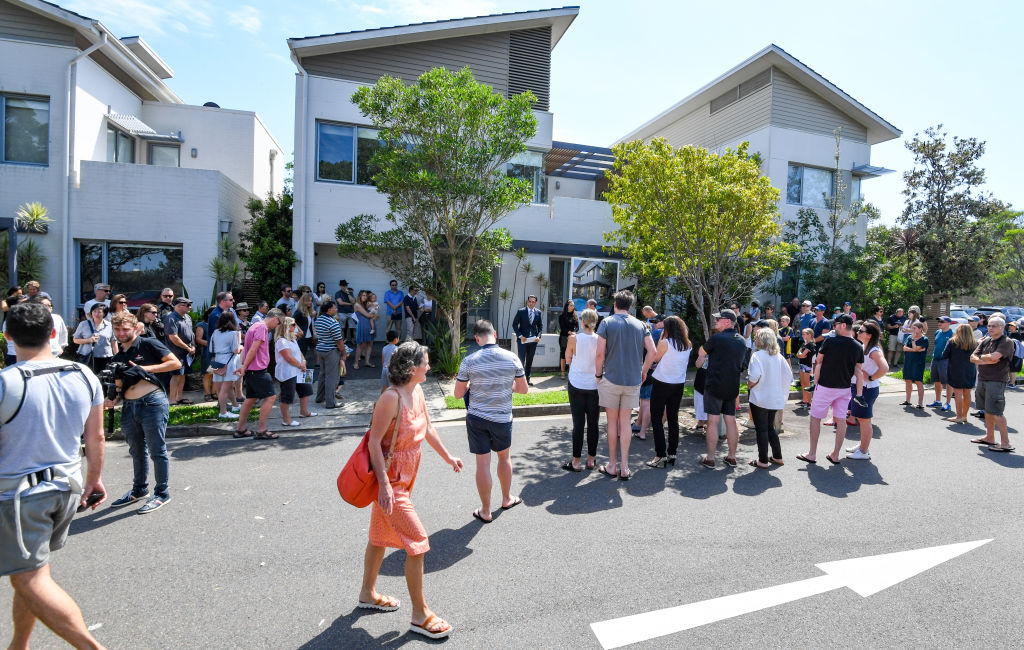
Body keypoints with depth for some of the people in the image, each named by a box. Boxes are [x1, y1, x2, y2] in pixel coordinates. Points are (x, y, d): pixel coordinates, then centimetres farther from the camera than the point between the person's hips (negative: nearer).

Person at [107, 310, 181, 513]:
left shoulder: (148, 344, -1)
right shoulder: (117, 358, 19)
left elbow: (175, 363, -11)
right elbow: (122, 387, 22)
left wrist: (144, 369, -13)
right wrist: (114, 400, 2)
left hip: (152, 403, -7)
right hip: (129, 406, 7)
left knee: (157, 450, -1)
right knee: (137, 451, 19)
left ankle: (162, 493, 10)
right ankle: (139, 489, 36)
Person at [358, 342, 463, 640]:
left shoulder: (417, 392, 1)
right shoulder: (392, 397, -25)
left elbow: (427, 428, 14)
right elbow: (374, 441, -23)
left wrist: (447, 456, 22)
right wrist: (384, 484, -26)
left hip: (403, 478, 9)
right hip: (390, 481, -9)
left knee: (381, 536, 24)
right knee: (417, 542, -3)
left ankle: (367, 594, 44)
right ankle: (420, 615, 14)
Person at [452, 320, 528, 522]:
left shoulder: (469, 361, -12)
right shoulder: (512, 358, -9)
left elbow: (458, 394, -3)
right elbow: (523, 388, 1)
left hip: (476, 418, -1)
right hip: (502, 418, 1)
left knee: (483, 463, 8)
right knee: (504, 456, 23)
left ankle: (485, 511, 22)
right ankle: (506, 499, 41)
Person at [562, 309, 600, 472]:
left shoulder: (574, 339, -10)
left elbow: (568, 359, 4)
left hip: (577, 385, -2)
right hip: (595, 385, 2)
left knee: (578, 424, 4)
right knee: (593, 423, 11)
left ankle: (576, 461, 11)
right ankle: (591, 459, 22)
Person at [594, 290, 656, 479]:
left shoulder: (607, 323, -5)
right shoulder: (640, 325, 5)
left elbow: (600, 353, -12)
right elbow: (652, 351, 0)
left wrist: (598, 374, 1)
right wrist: (644, 371, 13)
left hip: (611, 378, -3)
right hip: (633, 380, 3)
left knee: (612, 421, 8)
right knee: (625, 422, 10)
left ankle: (612, 465, 17)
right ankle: (624, 467, 13)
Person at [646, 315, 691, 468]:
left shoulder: (665, 343, -15)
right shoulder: (688, 345, 2)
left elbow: (656, 358, -2)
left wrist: (661, 338, 1)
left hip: (662, 384, -6)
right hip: (679, 384, 6)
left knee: (656, 419, 2)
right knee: (673, 418, 13)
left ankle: (660, 456, 1)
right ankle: (672, 453, 19)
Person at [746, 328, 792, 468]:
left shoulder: (757, 355, -14)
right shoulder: (779, 356, 6)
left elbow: (754, 377, -24)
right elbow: (788, 375, 8)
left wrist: (749, 385, -5)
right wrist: (780, 390, 15)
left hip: (760, 398, -7)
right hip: (775, 398, 7)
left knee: (761, 429, 2)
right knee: (770, 427, 20)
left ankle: (763, 460, 8)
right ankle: (777, 457, 26)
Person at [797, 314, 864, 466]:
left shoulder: (830, 341, -12)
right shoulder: (858, 347, 1)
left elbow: (818, 363, -6)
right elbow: (859, 372, 3)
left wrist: (815, 383, 4)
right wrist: (859, 394, 7)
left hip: (825, 387, -5)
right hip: (845, 389, 5)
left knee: (815, 418, 6)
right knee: (841, 420, 11)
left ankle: (812, 454, 12)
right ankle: (835, 455, 19)